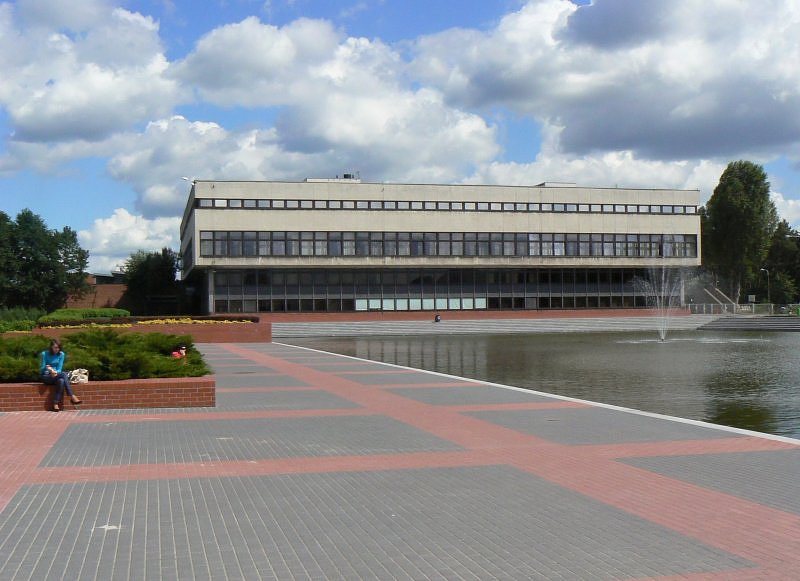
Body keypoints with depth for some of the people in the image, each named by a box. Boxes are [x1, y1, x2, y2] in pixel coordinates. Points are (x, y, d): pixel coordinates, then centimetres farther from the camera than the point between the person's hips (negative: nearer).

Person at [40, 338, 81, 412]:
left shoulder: (61, 354, 2)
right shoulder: (44, 354, -7)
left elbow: (60, 368, -2)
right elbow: (42, 369, -8)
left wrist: (56, 372, -25)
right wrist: (47, 368, -31)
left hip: (57, 375, 4)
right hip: (46, 377, -4)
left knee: (61, 381, -35)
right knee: (64, 374, -32)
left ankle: (56, 404, -36)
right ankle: (72, 397, -37)